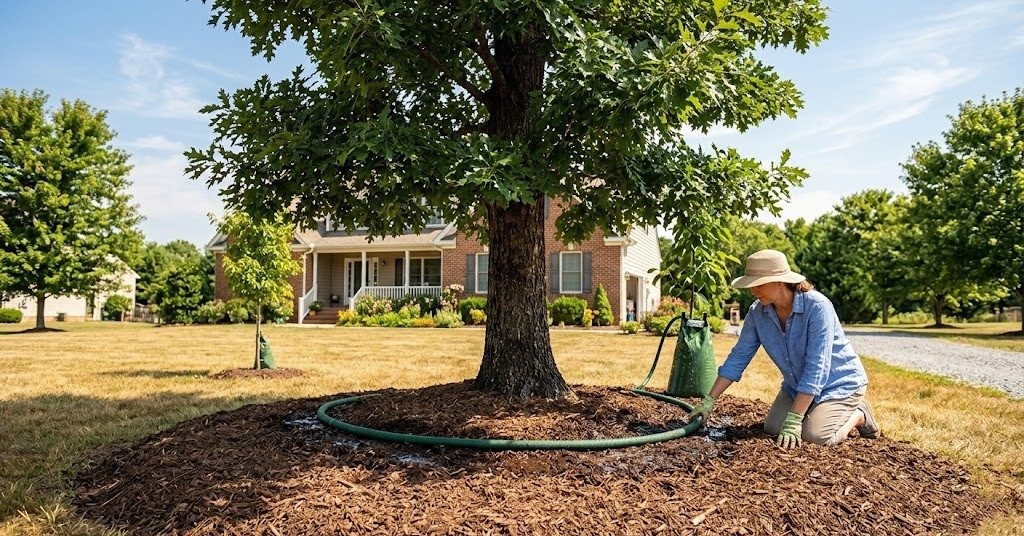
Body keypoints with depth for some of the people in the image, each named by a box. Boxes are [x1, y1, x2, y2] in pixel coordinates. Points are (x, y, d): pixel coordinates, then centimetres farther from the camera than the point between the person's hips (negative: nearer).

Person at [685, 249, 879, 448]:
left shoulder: (817, 307, -30)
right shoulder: (757, 312, -13)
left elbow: (816, 367, -32)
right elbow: (738, 357, -6)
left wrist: (793, 420, -34)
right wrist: (708, 401, -9)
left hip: (839, 383, -6)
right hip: (797, 386, 6)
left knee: (815, 435, -24)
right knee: (773, 429, -7)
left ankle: (858, 415, 7)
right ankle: (817, 412, 19)